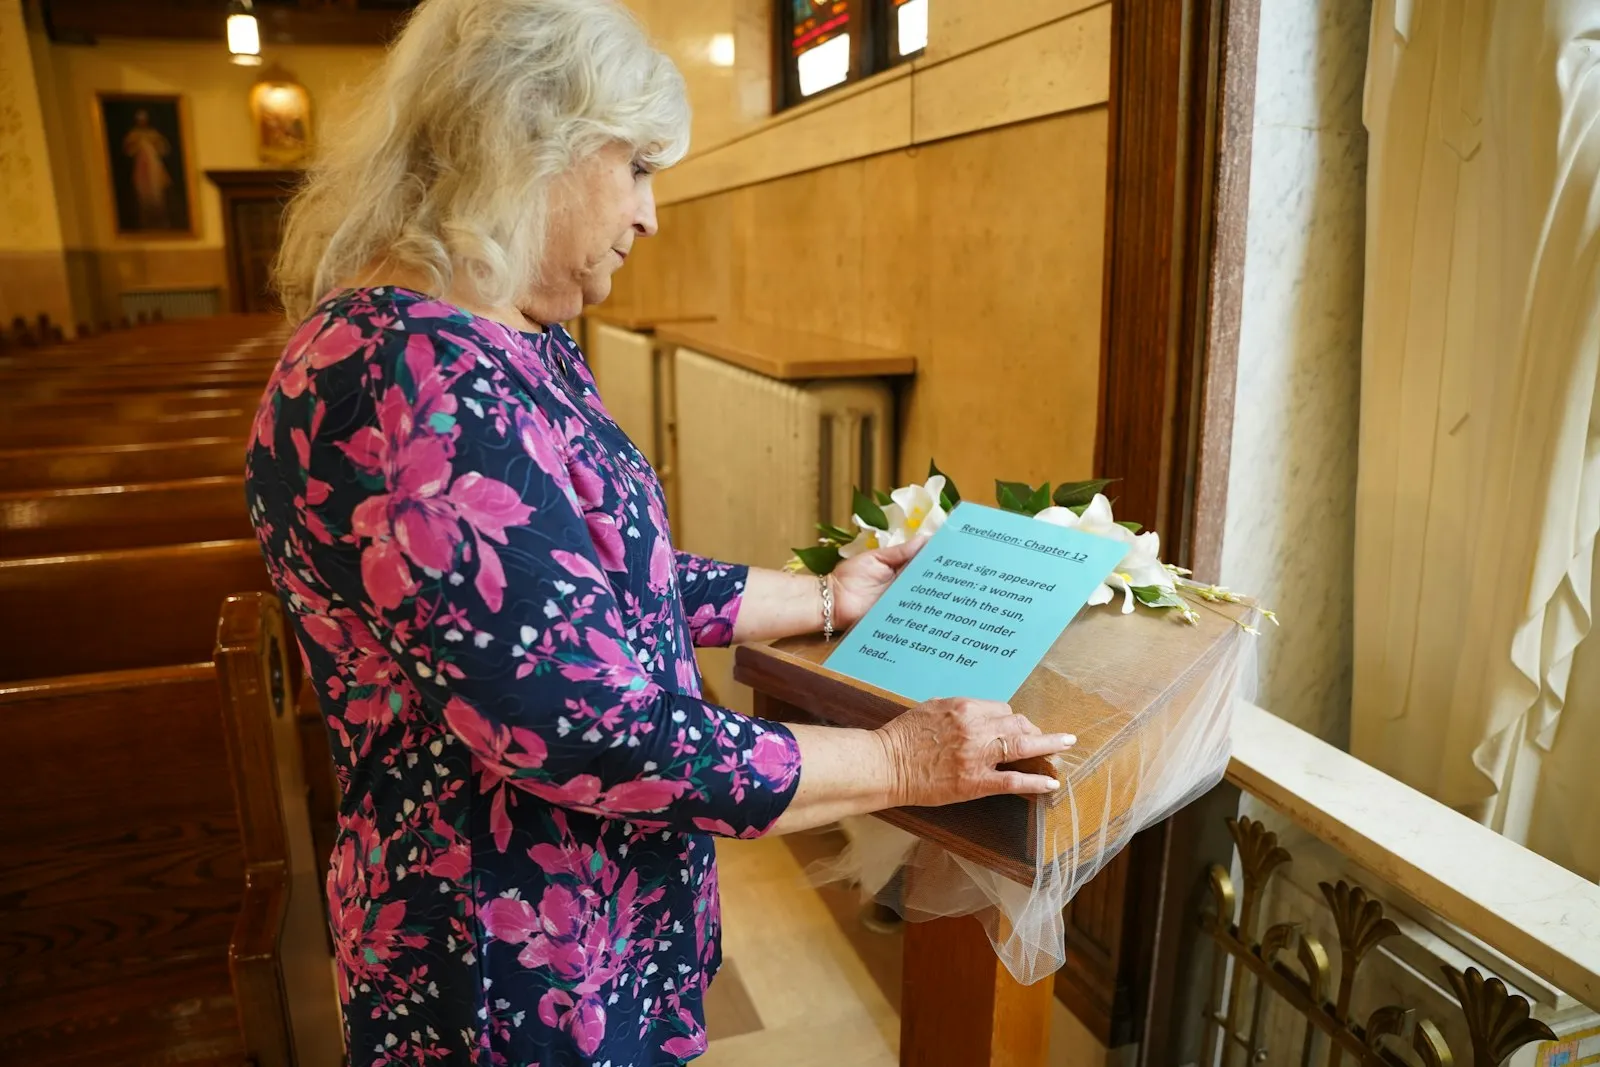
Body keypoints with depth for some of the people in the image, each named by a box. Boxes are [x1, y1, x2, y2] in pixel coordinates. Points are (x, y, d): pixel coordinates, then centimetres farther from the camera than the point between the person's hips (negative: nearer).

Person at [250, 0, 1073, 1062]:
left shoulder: (521, 346, 3)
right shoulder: (407, 384, -29)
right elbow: (586, 738, -30)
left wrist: (824, 598, 12)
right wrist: (896, 762, -19)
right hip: (515, 973, -8)